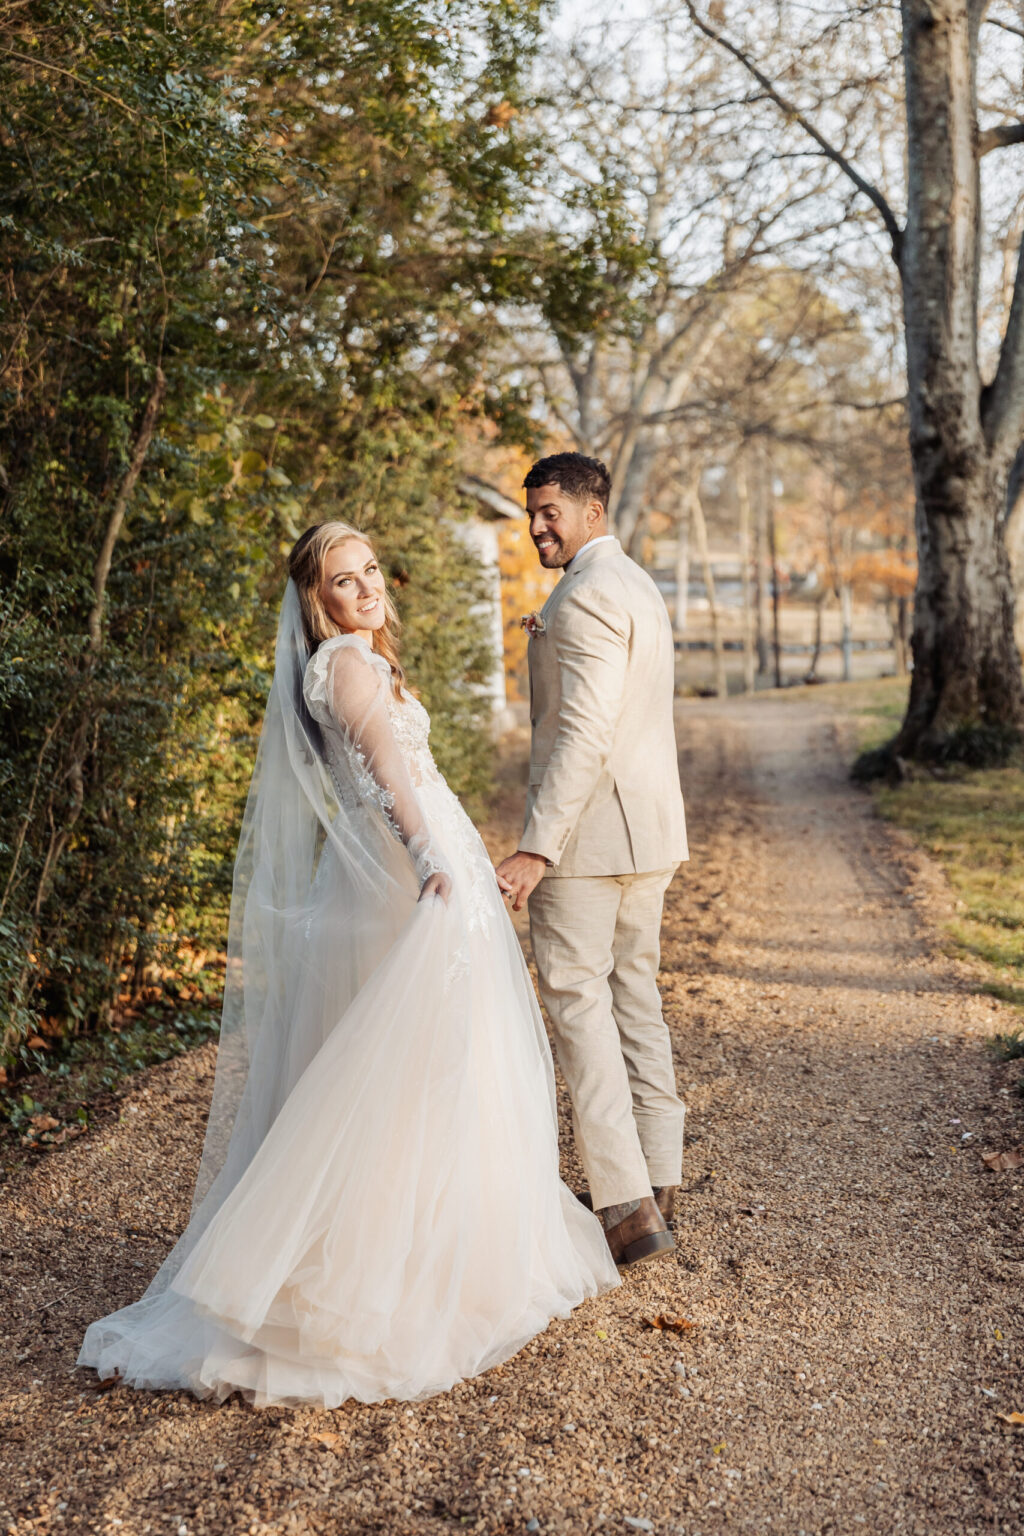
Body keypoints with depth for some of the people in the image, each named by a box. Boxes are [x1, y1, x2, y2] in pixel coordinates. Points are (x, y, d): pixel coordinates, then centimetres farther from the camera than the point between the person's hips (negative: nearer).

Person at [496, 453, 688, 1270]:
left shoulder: (587, 597, -15)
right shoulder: (639, 586, 17)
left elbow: (584, 732, -24)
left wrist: (536, 848, -27)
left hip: (588, 828, -10)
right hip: (650, 830, 10)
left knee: (579, 1002, -6)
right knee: (634, 995, 17)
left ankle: (627, 1206, -7)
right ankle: (659, 1178, 25)